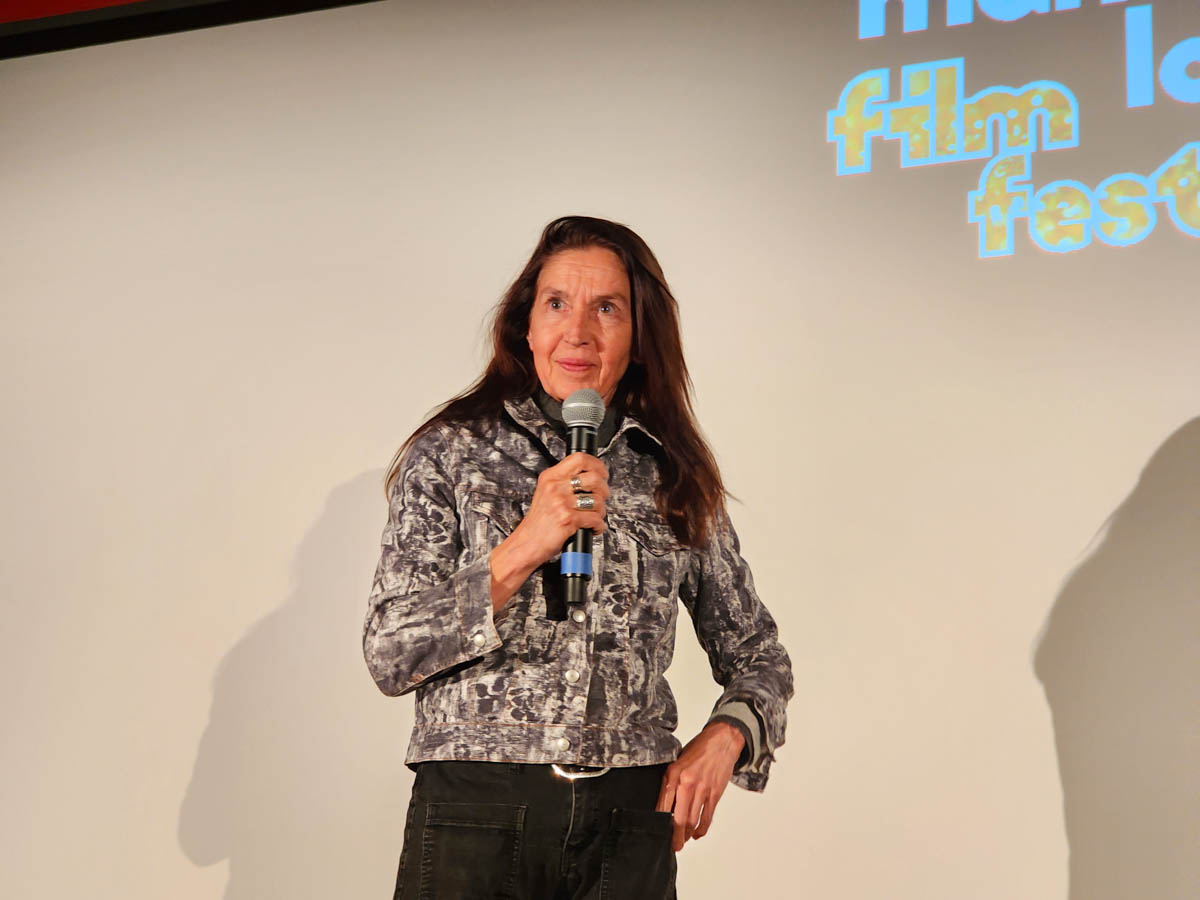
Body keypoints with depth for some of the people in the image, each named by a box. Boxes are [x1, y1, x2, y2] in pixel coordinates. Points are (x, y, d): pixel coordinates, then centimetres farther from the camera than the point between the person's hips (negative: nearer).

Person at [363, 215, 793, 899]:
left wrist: (724, 738, -5)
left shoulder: (674, 476, 9)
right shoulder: (450, 453, 2)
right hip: (477, 811, -2)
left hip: (632, 828, 2)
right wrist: (519, 551, -16)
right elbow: (390, 656, -6)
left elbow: (759, 655, 16)